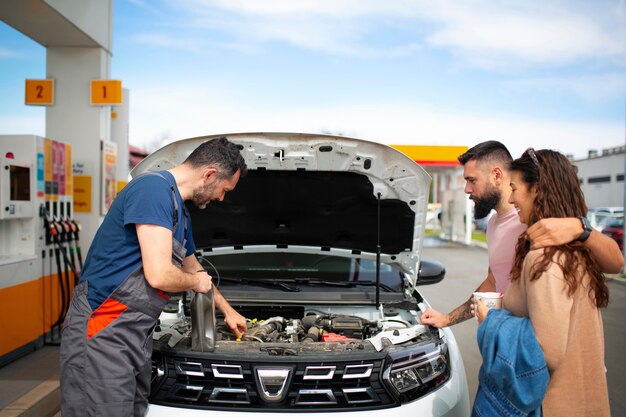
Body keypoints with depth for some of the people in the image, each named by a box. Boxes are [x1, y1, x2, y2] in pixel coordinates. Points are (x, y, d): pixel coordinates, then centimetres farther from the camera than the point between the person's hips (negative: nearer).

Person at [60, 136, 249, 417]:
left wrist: (228, 311, 41)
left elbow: (193, 268, 32)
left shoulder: (181, 213, 16)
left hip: (135, 336, 10)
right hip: (102, 335, -10)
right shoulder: (154, 189, -16)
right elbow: (159, 275, -24)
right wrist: (197, 282, -2)